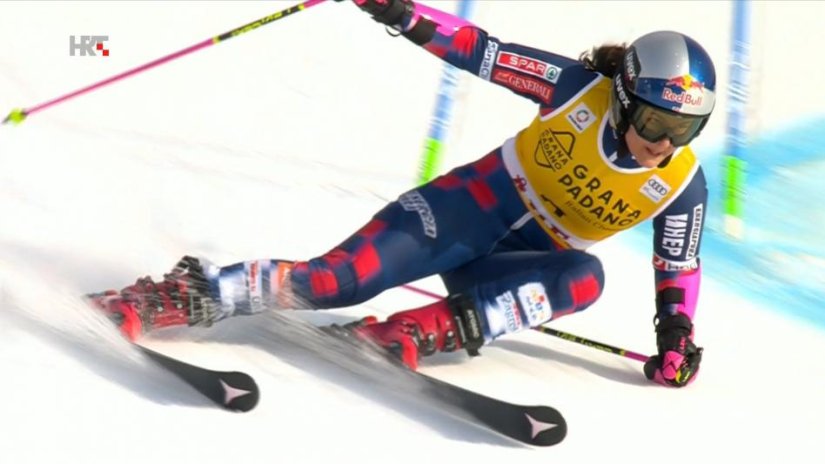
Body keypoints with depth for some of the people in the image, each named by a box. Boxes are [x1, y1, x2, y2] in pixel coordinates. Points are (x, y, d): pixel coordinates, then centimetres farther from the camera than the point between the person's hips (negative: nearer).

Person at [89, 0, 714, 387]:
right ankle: (198, 294, -19)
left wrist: (677, 336, -1)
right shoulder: (582, 88, -14)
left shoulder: (681, 188, -7)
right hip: (479, 201, -2)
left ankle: (439, 328, -39)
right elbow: (487, 54, -12)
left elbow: (679, 266, 6)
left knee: (585, 278, -34)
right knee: (341, 278, -22)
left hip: (528, 259, 2)